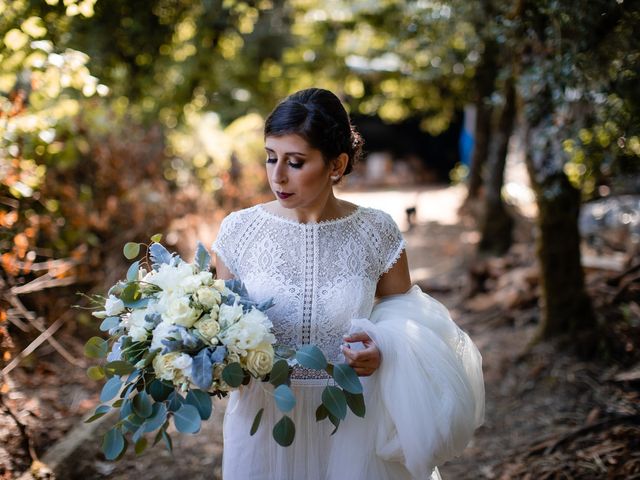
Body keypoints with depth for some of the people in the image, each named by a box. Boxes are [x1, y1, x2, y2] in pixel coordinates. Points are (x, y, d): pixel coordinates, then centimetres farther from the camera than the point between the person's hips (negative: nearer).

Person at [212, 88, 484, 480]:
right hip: (265, 421, 1)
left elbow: (404, 318, 3)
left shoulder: (376, 233, -9)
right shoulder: (239, 231, -7)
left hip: (354, 428, 0)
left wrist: (382, 352, -17)